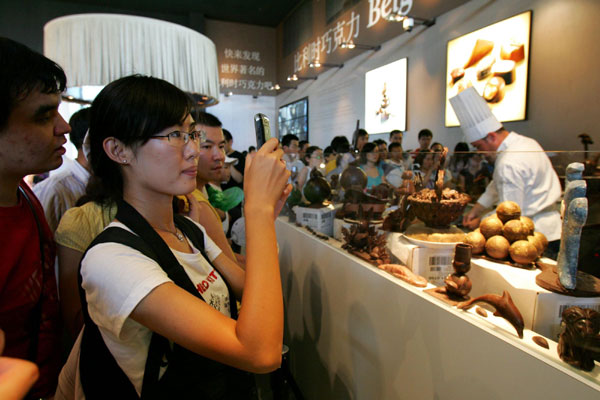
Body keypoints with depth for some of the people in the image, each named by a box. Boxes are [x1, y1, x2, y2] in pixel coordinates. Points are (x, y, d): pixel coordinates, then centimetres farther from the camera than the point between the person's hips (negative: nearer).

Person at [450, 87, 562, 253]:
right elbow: (498, 186, 16)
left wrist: (480, 222, -7)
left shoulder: (510, 164, -24)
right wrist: (475, 211, 14)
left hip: (536, 237, -9)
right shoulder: (524, 143, 8)